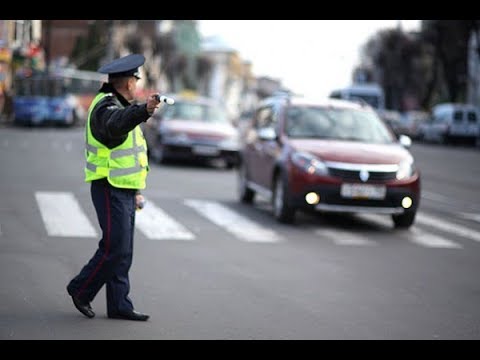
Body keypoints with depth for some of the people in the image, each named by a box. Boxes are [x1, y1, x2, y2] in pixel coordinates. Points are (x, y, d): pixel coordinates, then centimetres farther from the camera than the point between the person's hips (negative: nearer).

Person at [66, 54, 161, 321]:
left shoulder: (123, 106, 18)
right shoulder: (106, 106, -14)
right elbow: (116, 124, -41)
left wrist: (137, 190, 24)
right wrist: (144, 110, -59)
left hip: (124, 190, 10)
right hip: (109, 189, -10)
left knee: (123, 252, 9)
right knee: (115, 247, -10)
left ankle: (119, 306, 13)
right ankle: (81, 290, 6)